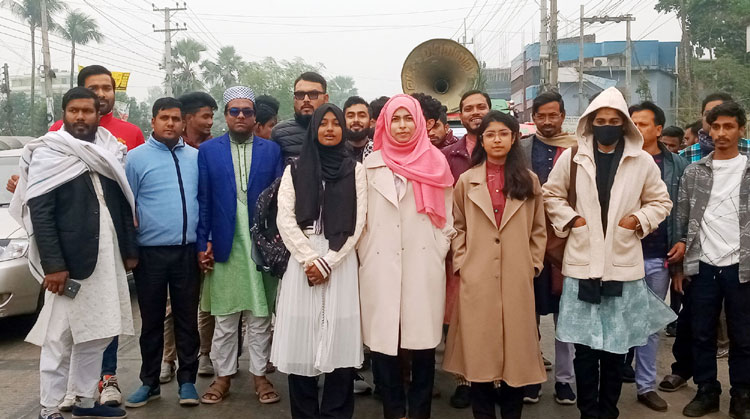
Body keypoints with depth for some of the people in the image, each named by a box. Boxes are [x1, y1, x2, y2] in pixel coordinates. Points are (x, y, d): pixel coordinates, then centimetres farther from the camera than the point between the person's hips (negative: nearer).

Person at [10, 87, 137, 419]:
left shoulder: (110, 151, 11)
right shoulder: (48, 153, -5)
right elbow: (39, 212, -11)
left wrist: (130, 250, 10)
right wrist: (53, 265, -18)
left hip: (108, 259, 6)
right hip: (69, 262, -5)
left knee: (95, 334, 13)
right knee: (59, 338, 1)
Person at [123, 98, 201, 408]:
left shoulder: (196, 157, 7)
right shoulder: (137, 157, -1)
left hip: (188, 251, 2)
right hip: (151, 253, -2)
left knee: (187, 319, 9)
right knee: (151, 321, 11)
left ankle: (187, 381, 21)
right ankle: (149, 382, 25)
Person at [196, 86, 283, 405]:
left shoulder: (272, 150, 5)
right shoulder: (208, 150, 5)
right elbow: (203, 199, 2)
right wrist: (202, 243, -4)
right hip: (223, 245, 0)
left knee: (260, 315, 8)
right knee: (224, 316, 10)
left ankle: (259, 374, 20)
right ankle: (223, 375, 22)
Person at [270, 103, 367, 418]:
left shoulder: (355, 170, 8)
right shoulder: (295, 170, 10)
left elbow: (357, 222, 0)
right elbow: (285, 219, 1)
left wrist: (328, 262, -9)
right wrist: (310, 260, -10)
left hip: (341, 260, 0)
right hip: (303, 259, 1)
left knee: (340, 340, -1)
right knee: (300, 339, 0)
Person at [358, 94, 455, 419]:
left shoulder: (435, 162, 8)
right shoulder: (372, 164, 9)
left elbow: (446, 215, 8)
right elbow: (361, 216, 8)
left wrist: (437, 251, 1)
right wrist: (365, 255, 1)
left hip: (423, 264, 0)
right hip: (380, 265, 1)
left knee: (423, 339, 1)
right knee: (383, 338, 0)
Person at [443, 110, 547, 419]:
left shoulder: (529, 180, 8)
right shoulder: (467, 181, 6)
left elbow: (538, 229, 10)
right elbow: (458, 227, 7)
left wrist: (533, 265, 2)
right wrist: (461, 264, -2)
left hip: (517, 278, 1)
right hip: (477, 278, 0)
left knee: (516, 348, 6)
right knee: (480, 349, 4)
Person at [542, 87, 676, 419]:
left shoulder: (642, 161, 1)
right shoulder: (571, 157, 1)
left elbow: (660, 201, 10)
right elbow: (551, 195, 10)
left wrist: (638, 220, -6)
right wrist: (570, 219, -4)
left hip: (623, 264, 1)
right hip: (582, 263, 0)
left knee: (617, 344, 10)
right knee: (585, 345, 5)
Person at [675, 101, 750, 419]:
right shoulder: (694, 172, 6)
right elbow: (682, 217, 8)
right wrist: (681, 262, 3)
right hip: (702, 265, 2)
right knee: (702, 335, 9)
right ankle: (706, 392, 23)